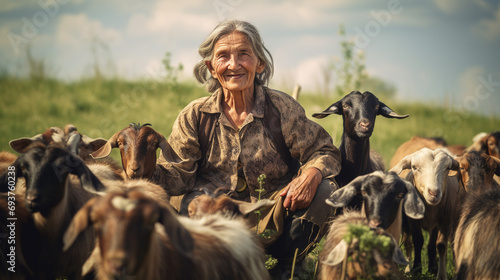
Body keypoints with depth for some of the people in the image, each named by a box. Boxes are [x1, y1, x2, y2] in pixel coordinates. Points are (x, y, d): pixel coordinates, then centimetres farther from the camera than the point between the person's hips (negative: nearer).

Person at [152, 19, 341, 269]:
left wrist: (311, 174, -26)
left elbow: (326, 153, -1)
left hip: (274, 223, 1)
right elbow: (176, 176, -5)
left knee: (323, 190, -23)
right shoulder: (194, 117, 0)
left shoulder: (282, 108, -3)